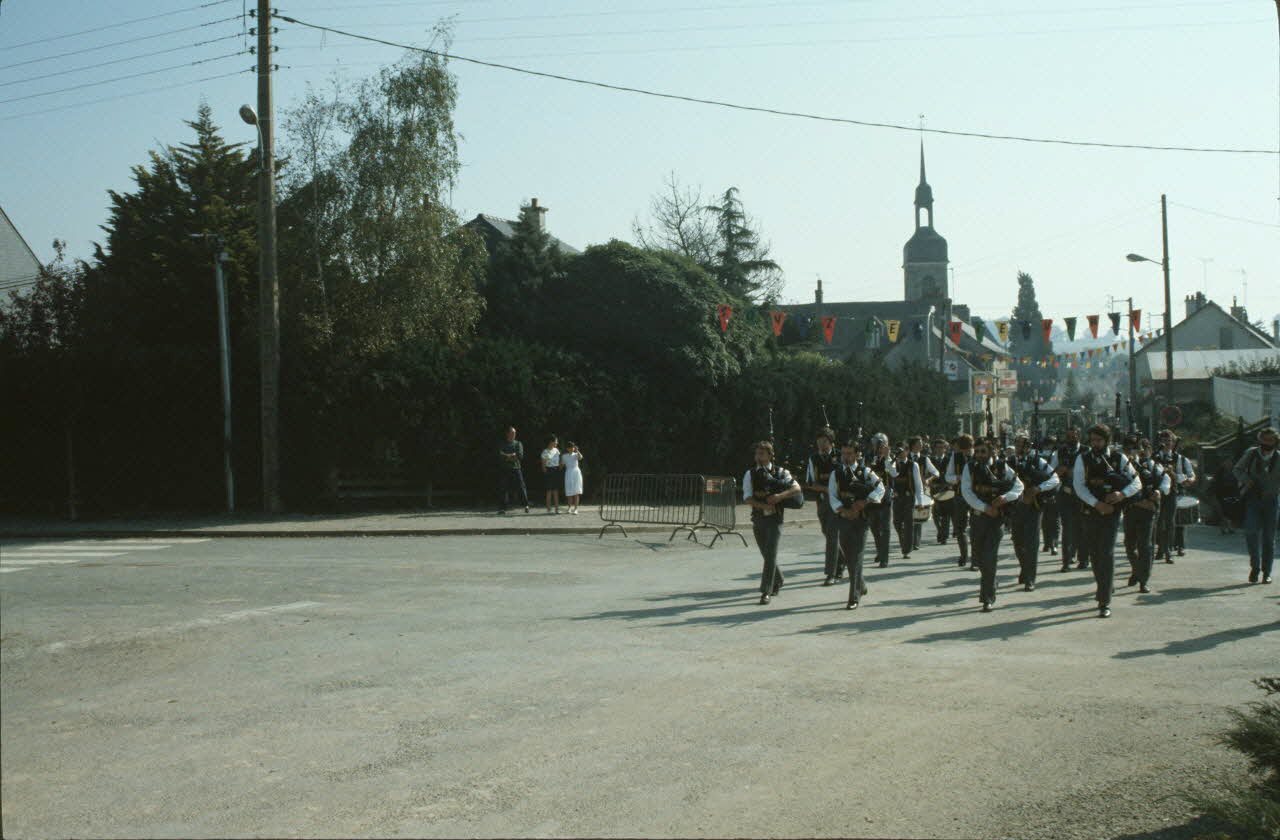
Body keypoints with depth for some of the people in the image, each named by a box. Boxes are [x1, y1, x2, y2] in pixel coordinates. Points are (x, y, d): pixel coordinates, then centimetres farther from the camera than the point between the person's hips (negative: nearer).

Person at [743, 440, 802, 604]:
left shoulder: (780, 472, -1)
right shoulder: (750, 474, 3)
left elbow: (797, 488, -6)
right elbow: (747, 498, -7)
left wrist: (781, 496, -22)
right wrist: (763, 505, -23)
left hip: (774, 519, -3)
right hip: (758, 519, 3)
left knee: (770, 554, -13)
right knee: (766, 554, 14)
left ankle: (766, 592, -11)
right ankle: (777, 581, 38)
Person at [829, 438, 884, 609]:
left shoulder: (865, 472, 0)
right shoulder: (836, 474, 6)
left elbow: (880, 488, -5)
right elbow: (832, 496, -2)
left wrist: (864, 502, -17)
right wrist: (844, 511, -17)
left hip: (860, 519, -4)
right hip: (843, 519, 4)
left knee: (856, 558, -8)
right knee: (848, 556, 13)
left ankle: (854, 598, -6)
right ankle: (860, 586, 37)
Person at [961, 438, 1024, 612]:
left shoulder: (1001, 466, -3)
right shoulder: (970, 467, -1)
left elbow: (1019, 486, 1)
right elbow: (966, 491, -8)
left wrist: (1006, 497, -19)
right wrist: (985, 508, -17)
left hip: (996, 517, -3)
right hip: (978, 516, 3)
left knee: (989, 558, -11)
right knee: (979, 556, 15)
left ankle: (988, 598, -4)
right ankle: (988, 583, 43)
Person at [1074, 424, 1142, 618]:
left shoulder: (1119, 459, 1)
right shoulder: (1083, 460, 2)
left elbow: (1137, 483, -2)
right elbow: (1079, 486, -8)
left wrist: (1122, 494, -22)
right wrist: (1097, 504, -20)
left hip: (1111, 514, -2)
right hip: (1089, 513, 2)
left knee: (1106, 554, -11)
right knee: (1094, 554, 14)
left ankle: (1105, 602, -10)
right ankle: (1103, 588, 39)